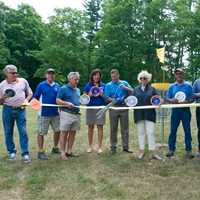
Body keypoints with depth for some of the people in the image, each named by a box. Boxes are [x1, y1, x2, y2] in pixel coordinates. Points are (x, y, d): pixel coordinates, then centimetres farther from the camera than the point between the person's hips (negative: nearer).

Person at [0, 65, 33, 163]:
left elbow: (30, 93, 15)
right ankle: (11, 152, 22)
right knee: (8, 132, 6)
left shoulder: (23, 81, 6)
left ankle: (25, 153, 1)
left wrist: (26, 100, -6)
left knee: (23, 132, -4)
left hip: (20, 110, 0)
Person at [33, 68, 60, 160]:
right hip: (44, 113, -4)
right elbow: (35, 98, -2)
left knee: (58, 131, 12)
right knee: (41, 132, 1)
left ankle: (55, 148, 32)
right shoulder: (41, 85, -1)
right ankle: (41, 152, 11)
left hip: (55, 113, 5)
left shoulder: (57, 86, 10)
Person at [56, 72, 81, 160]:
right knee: (64, 133, -3)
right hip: (66, 113, -7)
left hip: (76, 114, 7)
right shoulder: (63, 89, -4)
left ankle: (69, 151, 19)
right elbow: (57, 100, -7)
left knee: (72, 133, 10)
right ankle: (62, 153, 2)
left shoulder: (78, 90, 18)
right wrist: (66, 103, -20)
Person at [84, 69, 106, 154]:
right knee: (90, 127, 4)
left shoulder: (103, 85, 8)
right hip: (90, 108, 0)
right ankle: (90, 146, 14)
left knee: (100, 126, -2)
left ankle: (99, 147, 6)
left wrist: (101, 94, -8)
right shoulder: (88, 85, 7)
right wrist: (90, 95, -11)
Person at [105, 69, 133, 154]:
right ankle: (113, 147, 11)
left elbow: (132, 92, 2)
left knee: (125, 128, 4)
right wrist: (113, 100, -20)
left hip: (124, 107, 1)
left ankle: (125, 147, 12)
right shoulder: (108, 85, 7)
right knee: (113, 128, 2)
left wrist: (126, 88, -16)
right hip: (113, 108, -1)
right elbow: (107, 97, -1)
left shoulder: (124, 83, 11)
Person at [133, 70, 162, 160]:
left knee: (151, 132, -5)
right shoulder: (136, 89, 12)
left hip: (149, 113, -2)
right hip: (139, 114, 2)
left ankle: (153, 152, 0)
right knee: (140, 132, 7)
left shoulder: (152, 89, 8)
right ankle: (141, 151, 16)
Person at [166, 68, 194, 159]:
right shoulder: (172, 86, 9)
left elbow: (192, 98, 2)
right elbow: (167, 98, 7)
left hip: (185, 110, -1)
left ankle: (188, 150, 10)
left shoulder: (188, 85, 3)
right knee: (173, 130, 3)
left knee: (187, 130, 2)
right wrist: (171, 100, -14)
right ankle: (171, 149, 11)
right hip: (175, 110, 2)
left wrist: (187, 101, -19)